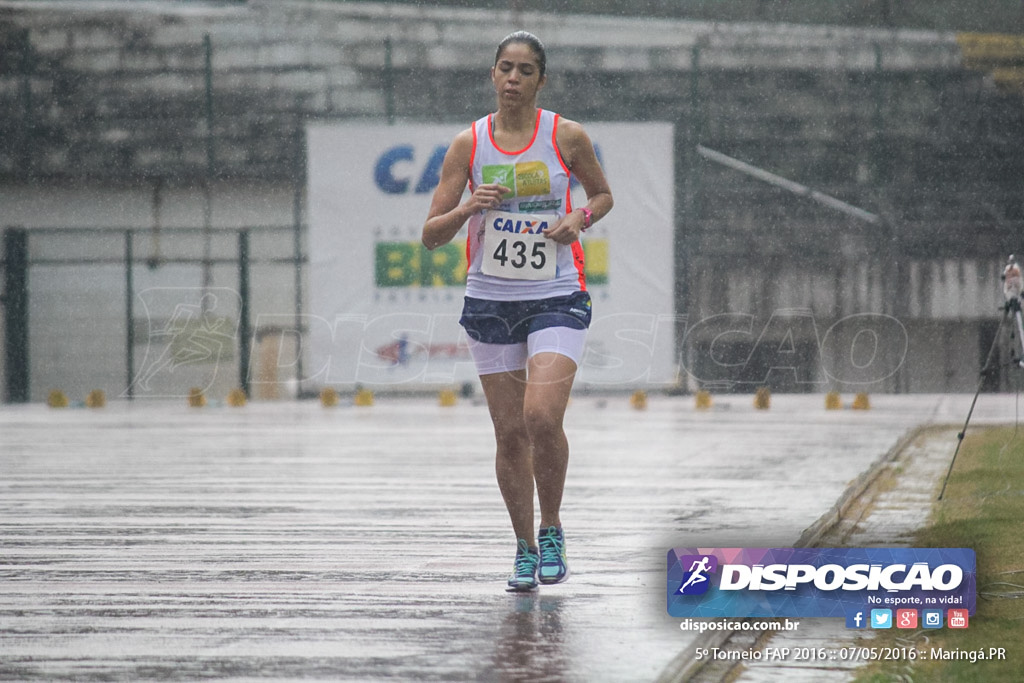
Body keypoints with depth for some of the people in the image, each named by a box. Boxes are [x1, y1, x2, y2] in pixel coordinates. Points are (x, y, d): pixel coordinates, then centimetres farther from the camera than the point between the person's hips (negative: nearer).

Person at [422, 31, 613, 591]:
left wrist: (579, 218, -7)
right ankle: (524, 550, 20)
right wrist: (469, 208, -20)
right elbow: (431, 235, 0)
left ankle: (551, 531, 3)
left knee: (542, 418, -19)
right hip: (490, 300, 2)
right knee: (509, 434, 4)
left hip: (557, 298, -2)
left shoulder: (567, 137, -3)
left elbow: (602, 194, 15)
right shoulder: (468, 144, 0)